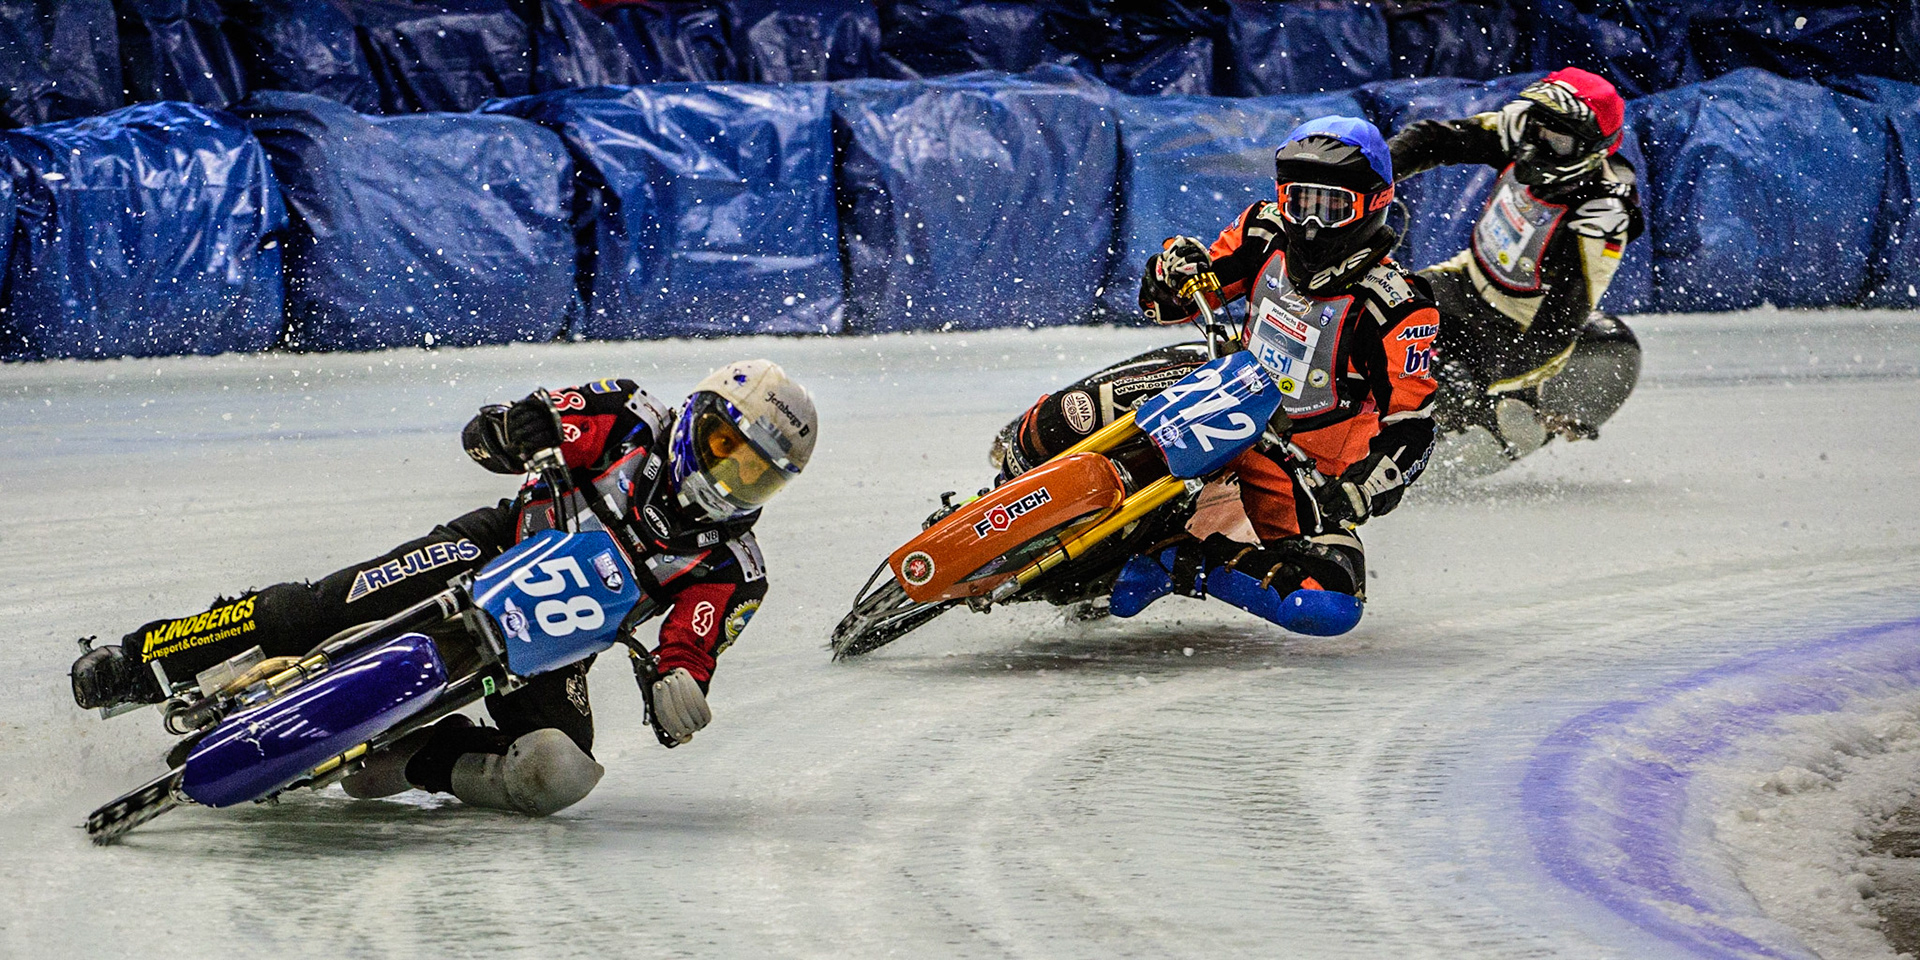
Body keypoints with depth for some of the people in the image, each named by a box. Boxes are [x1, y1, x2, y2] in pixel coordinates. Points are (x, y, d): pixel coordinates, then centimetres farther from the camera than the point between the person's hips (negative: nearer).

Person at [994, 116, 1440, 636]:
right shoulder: (1267, 235, -3)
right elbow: (1163, 303, 5)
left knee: (1329, 607, -32)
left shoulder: (1399, 309, -18)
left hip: (1300, 468, -3)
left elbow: (1411, 429, -20)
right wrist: (1175, 268, -19)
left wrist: (1356, 495, -37)